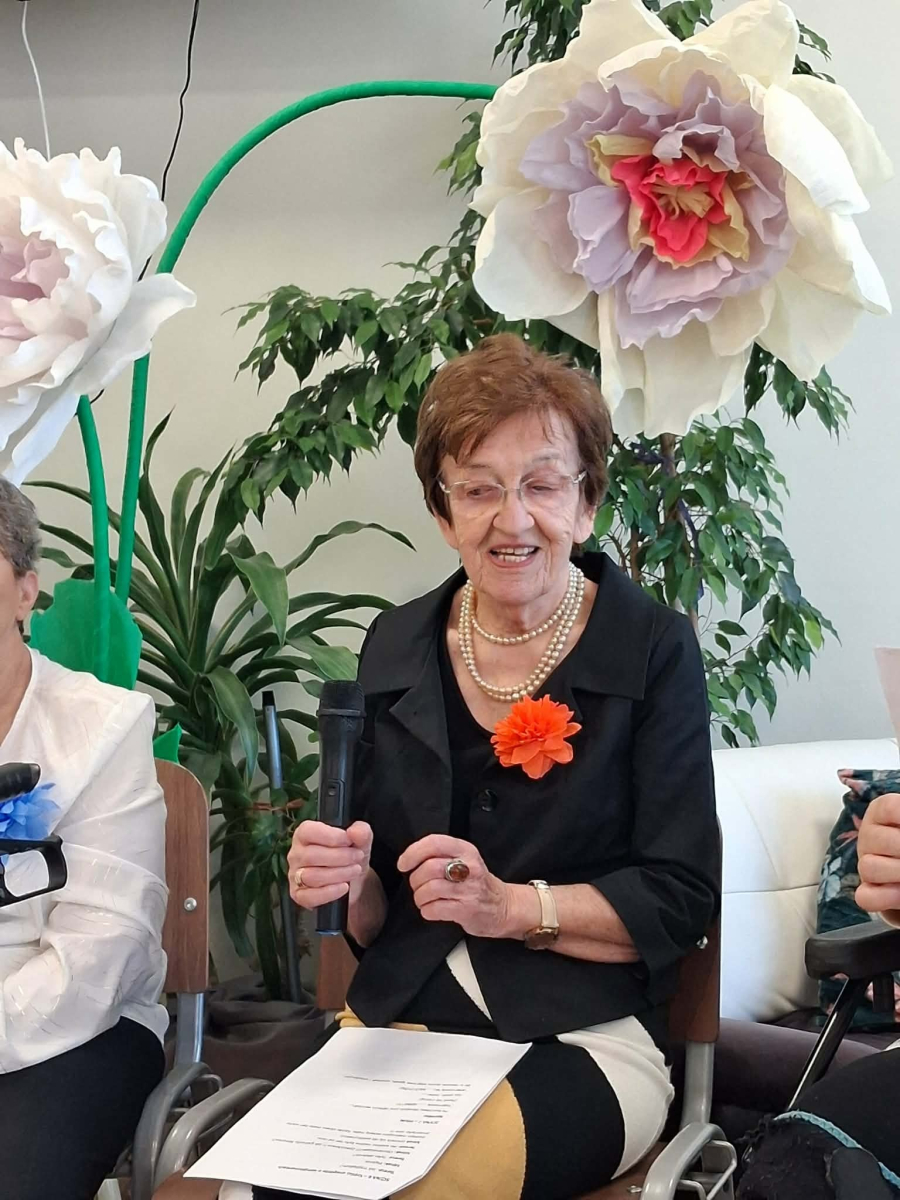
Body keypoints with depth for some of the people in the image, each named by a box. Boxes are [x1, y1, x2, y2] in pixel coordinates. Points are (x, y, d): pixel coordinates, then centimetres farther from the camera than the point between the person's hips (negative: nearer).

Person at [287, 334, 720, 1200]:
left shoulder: (655, 651, -2)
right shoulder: (395, 648, 8)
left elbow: (681, 900, -4)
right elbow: (375, 915, 12)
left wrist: (511, 906, -17)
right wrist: (345, 881, -10)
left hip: (585, 1036, -3)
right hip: (399, 1019, 3)